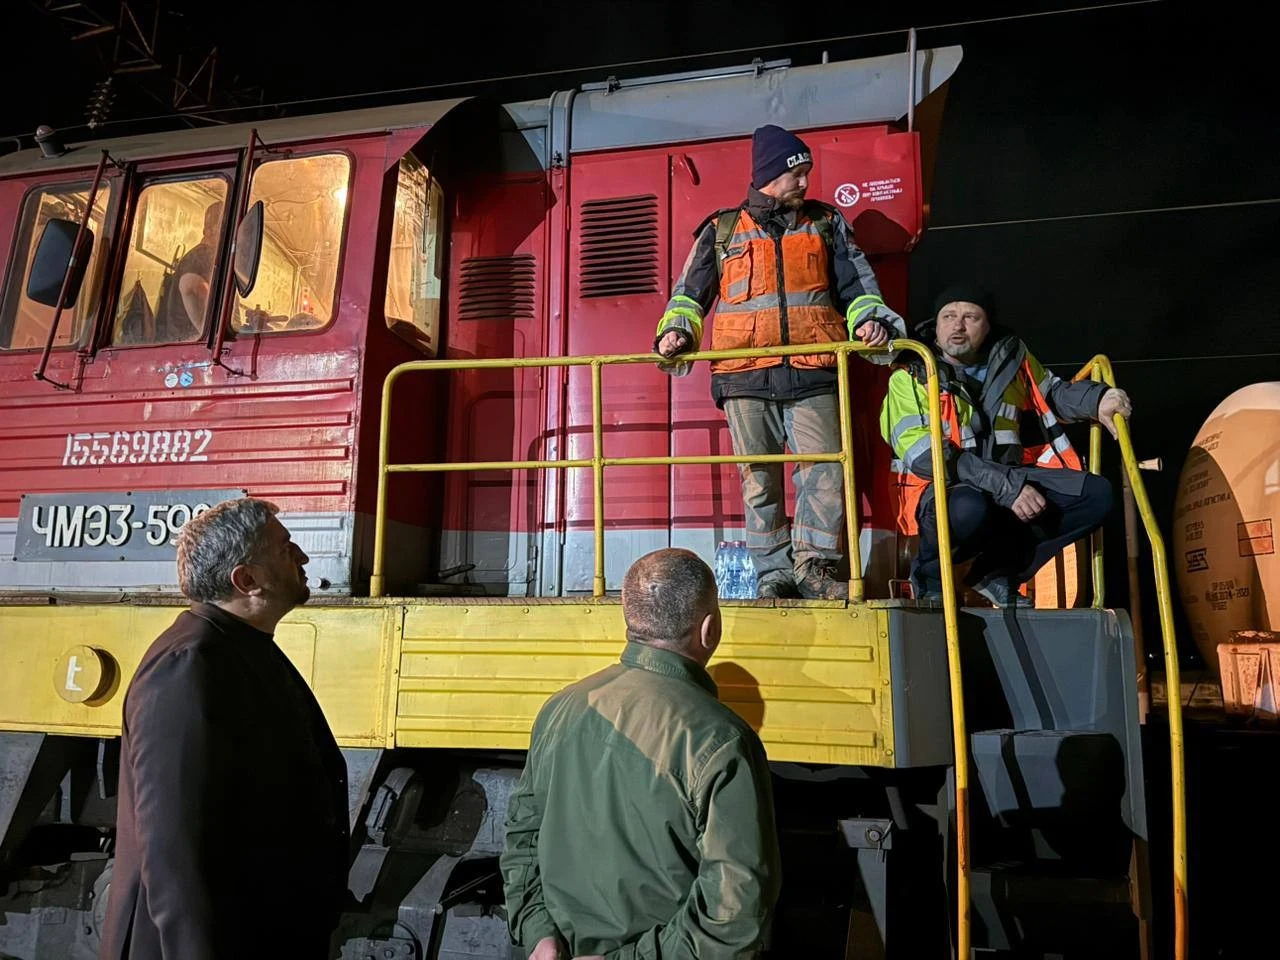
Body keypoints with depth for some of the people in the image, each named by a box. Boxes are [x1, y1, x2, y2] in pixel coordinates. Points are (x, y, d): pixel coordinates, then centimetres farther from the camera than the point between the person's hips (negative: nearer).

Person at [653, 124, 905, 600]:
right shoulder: (722, 230, 16)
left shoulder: (826, 224, 19)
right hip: (746, 378, 0)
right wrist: (676, 328, -2)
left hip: (812, 374, 1)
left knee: (826, 469, -10)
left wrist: (870, 318, -2)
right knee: (759, 477, 0)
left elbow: (856, 284, 18)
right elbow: (690, 292, 17)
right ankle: (774, 572, 8)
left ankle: (814, 566, -2)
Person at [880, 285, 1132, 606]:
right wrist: (1006, 486, -25)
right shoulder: (910, 378, -6)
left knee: (1096, 493, -9)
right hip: (945, 490, -6)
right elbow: (925, 456, -18)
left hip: (1014, 480, 6)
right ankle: (930, 574, -6)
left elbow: (1053, 392, 27)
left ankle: (1000, 570, -4)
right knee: (968, 510, -39)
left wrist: (1097, 399, 3)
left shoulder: (1011, 359, 9)